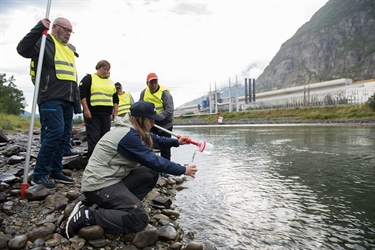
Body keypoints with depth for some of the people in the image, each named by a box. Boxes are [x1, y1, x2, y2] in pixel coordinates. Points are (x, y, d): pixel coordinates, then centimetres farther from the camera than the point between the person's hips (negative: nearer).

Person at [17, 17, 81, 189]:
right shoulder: (45, 42, 3)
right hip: (51, 99, -8)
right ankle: (39, 174, -7)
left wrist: (77, 102, 22)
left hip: (67, 100, 8)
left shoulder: (69, 50, 26)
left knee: (64, 136, 7)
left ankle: (55, 171, 16)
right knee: (54, 133, -17)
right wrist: (39, 28, -18)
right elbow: (23, 49, -18)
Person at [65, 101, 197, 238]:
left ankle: (115, 205, 6)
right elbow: (153, 160, -21)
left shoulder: (133, 130, 7)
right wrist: (183, 170, -12)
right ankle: (86, 215, -9)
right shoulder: (128, 135, -23)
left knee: (152, 173, 5)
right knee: (140, 219, -17)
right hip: (99, 185, -10)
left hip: (111, 178, 10)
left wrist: (177, 142, 21)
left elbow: (155, 139, 25)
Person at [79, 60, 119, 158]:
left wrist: (115, 113, 13)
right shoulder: (89, 78, 3)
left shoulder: (110, 82, 19)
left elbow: (115, 99, 21)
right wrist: (86, 109, -14)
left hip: (106, 114, 5)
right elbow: (82, 94, -6)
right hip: (93, 113, -5)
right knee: (93, 138, -6)